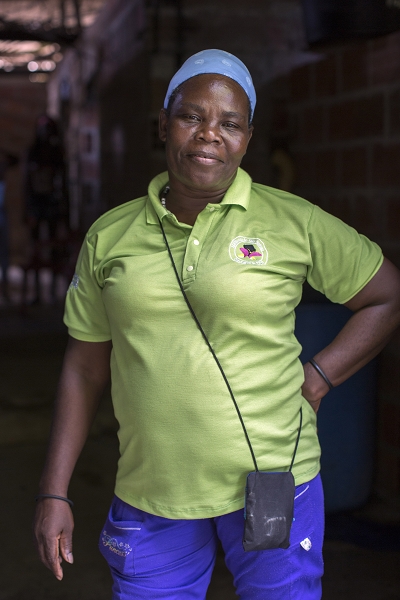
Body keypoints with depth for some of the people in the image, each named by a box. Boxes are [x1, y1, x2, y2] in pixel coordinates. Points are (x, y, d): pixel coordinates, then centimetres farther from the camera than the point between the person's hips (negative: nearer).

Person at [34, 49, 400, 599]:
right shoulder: (110, 237, 4)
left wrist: (317, 379, -4)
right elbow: (84, 369, 9)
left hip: (273, 484, -2)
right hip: (150, 496, 2)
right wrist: (54, 494, 7)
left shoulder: (296, 223, -4)